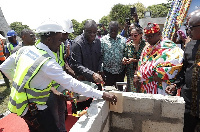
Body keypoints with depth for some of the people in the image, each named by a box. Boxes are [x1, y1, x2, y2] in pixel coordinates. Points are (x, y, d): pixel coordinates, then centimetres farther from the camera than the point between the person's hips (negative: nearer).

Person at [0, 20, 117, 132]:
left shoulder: (25, 49, -4)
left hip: (19, 102, 9)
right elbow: (72, 84, -31)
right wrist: (102, 95, -28)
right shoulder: (48, 62, -28)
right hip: (33, 109, -9)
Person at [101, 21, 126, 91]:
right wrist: (100, 71, -8)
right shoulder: (103, 40, -3)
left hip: (120, 72, 3)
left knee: (120, 90, 15)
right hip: (108, 72, -2)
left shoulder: (123, 40, 5)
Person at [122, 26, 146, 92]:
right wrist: (124, 59, -7)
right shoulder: (128, 44, 5)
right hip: (131, 74, 3)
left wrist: (135, 60, -18)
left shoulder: (145, 45, -7)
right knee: (131, 92, 9)